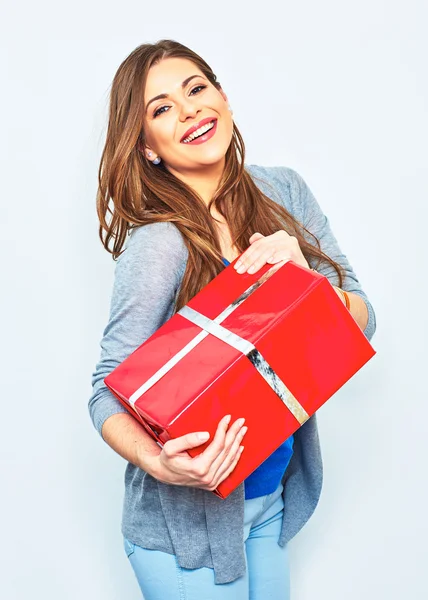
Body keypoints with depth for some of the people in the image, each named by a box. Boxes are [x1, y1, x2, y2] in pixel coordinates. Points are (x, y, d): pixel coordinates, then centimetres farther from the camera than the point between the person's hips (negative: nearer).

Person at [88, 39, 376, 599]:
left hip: (274, 496, 6)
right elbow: (109, 391, -18)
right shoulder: (159, 243, -22)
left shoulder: (284, 191, -4)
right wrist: (157, 463, -36)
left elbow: (362, 323, -3)